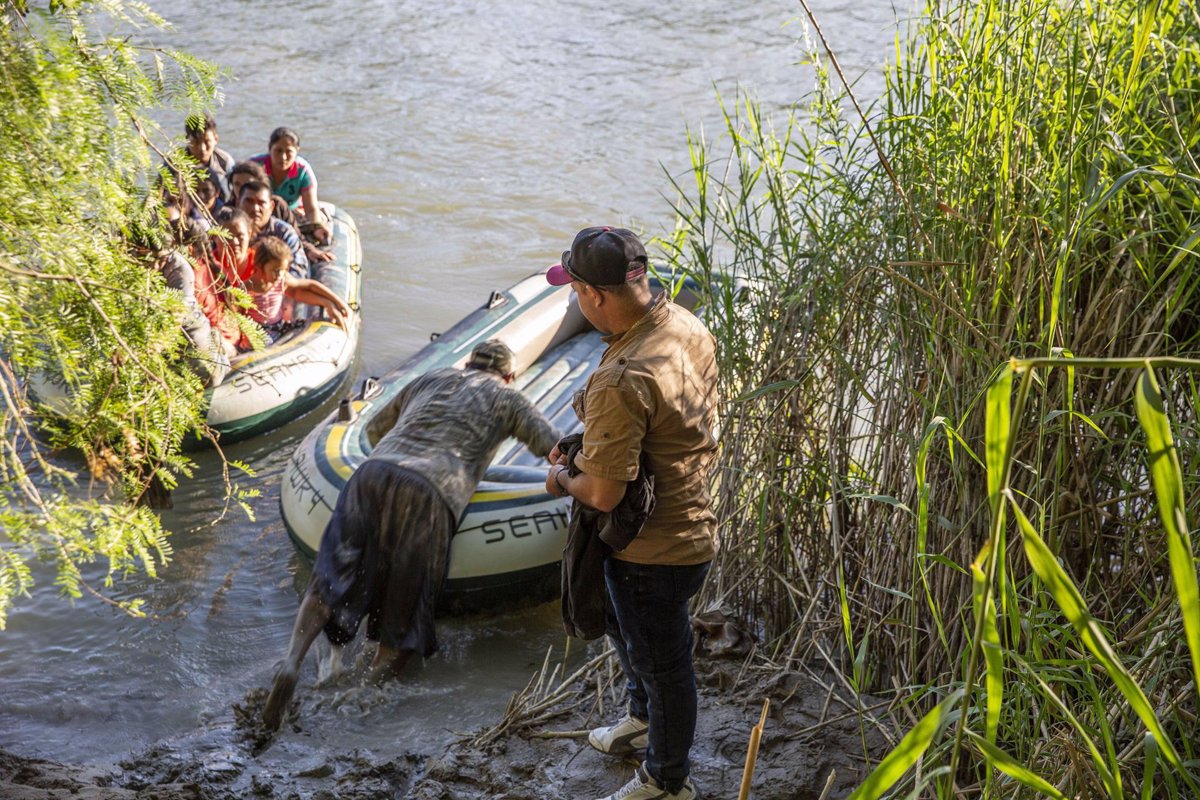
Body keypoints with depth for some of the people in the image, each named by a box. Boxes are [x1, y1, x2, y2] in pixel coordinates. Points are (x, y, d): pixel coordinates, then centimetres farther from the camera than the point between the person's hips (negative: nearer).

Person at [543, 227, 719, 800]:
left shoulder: (621, 382, -35)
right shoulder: (688, 327, -6)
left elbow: (603, 494, -30)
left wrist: (563, 481, -8)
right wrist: (583, 451, 8)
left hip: (654, 551, -9)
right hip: (692, 522, 9)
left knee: (661, 663, 14)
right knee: (623, 626, 33)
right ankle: (644, 721, 58)